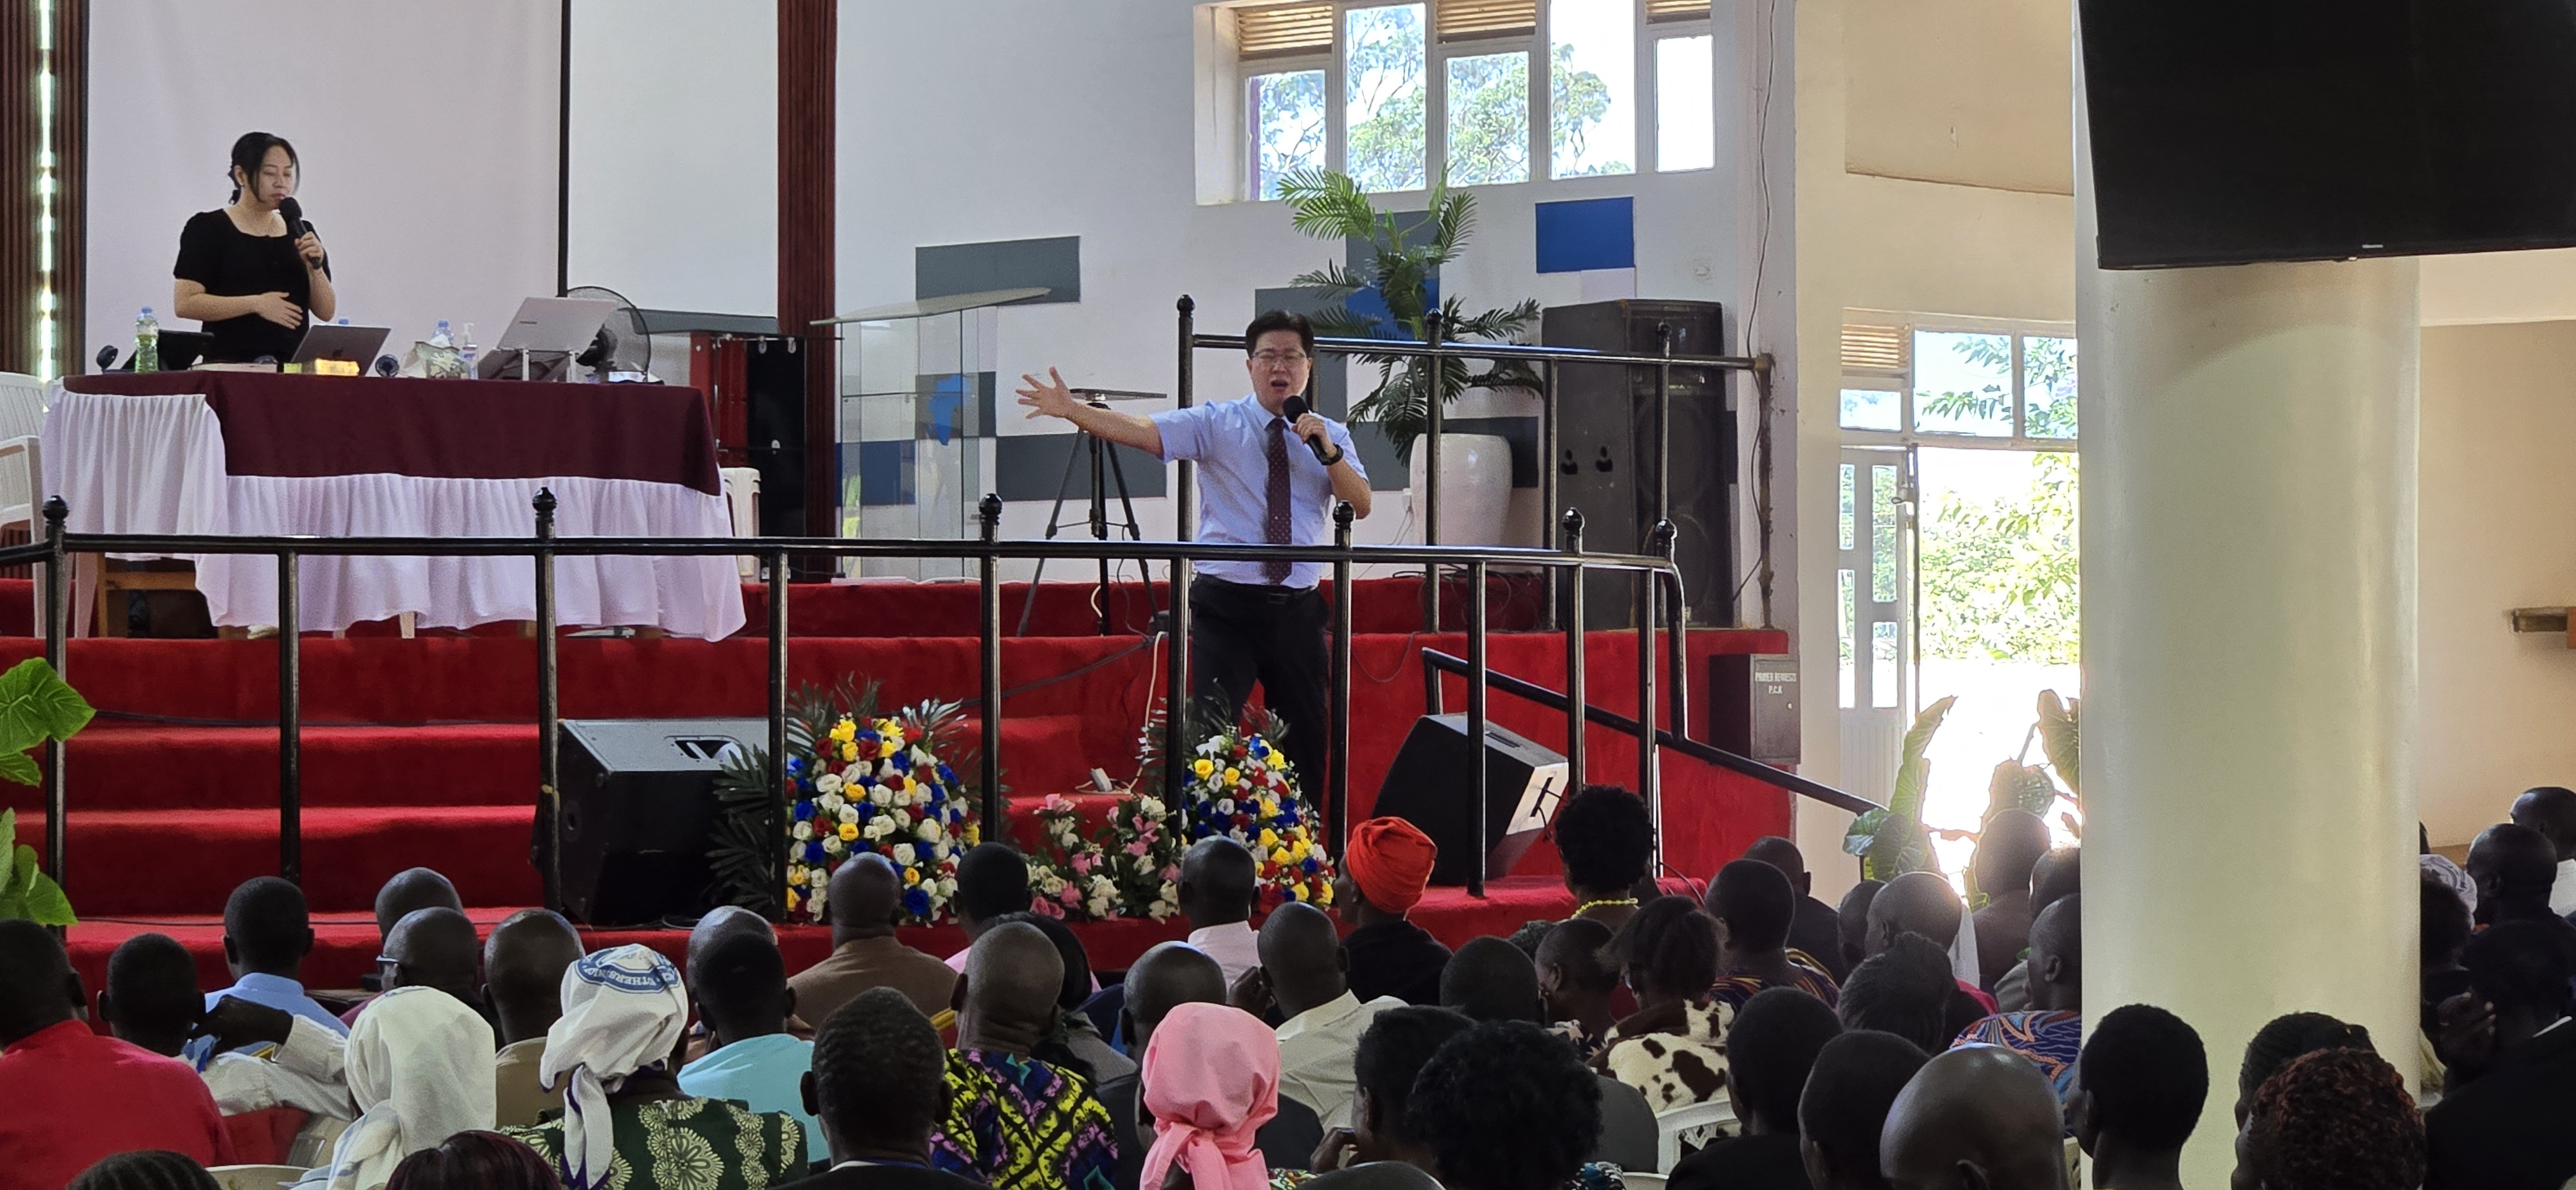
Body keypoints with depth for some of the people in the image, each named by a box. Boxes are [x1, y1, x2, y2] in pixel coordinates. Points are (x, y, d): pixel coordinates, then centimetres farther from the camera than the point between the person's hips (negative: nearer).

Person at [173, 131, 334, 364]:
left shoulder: (300, 233, 15)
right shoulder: (208, 228, 1)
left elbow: (326, 312, 13)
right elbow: (184, 304, -10)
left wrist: (315, 267, -6)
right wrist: (256, 304, -16)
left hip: (291, 368, 4)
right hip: (231, 367, -4)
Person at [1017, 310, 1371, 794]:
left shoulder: (1331, 436, 10)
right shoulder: (1217, 424, 0)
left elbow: (1361, 505, -2)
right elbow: (1142, 431, -14)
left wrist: (1328, 453, -17)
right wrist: (1071, 410, -28)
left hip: (1297, 609, 3)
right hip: (1227, 604, -3)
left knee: (1306, 737, 11)